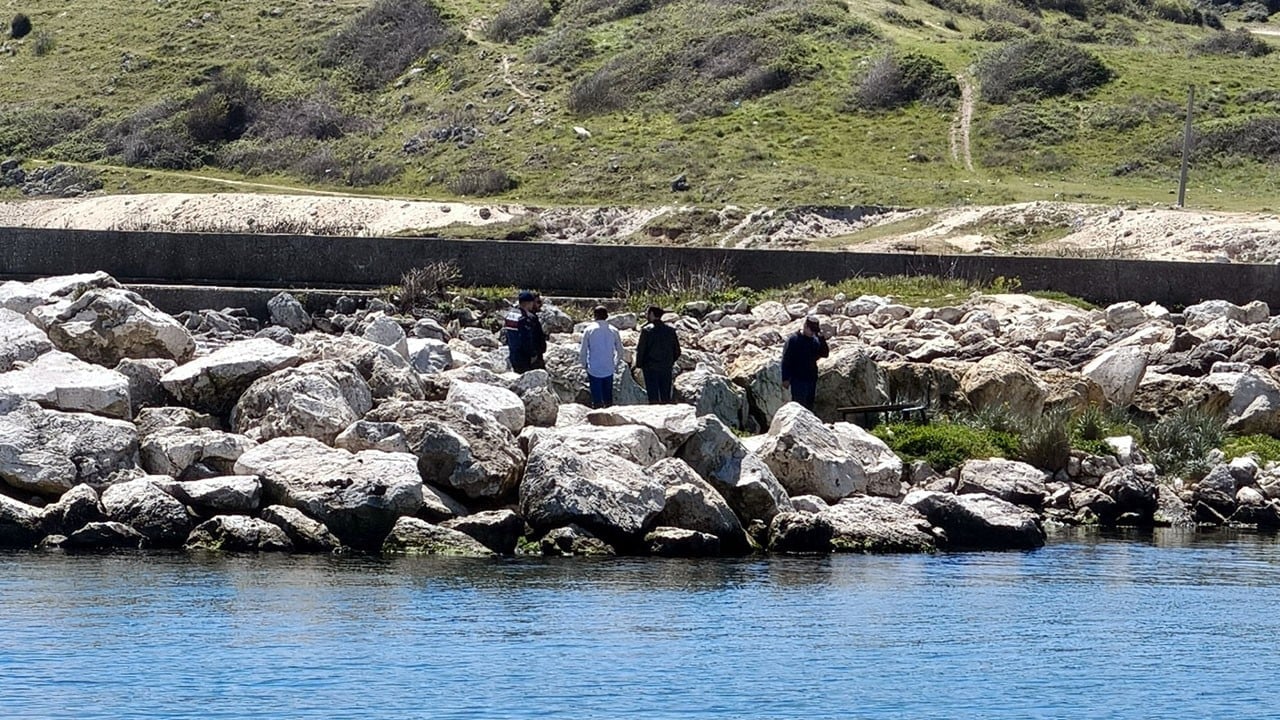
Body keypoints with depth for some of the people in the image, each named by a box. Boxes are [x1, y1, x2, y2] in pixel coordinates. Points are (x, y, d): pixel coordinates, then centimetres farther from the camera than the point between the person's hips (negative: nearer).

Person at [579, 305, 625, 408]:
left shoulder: (589, 330, -6)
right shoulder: (613, 330, 0)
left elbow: (583, 350, -4)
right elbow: (620, 350, 6)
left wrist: (584, 364, 11)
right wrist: (616, 363, 21)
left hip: (594, 369, -2)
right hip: (609, 369, 2)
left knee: (596, 396, 2)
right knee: (608, 394, 12)